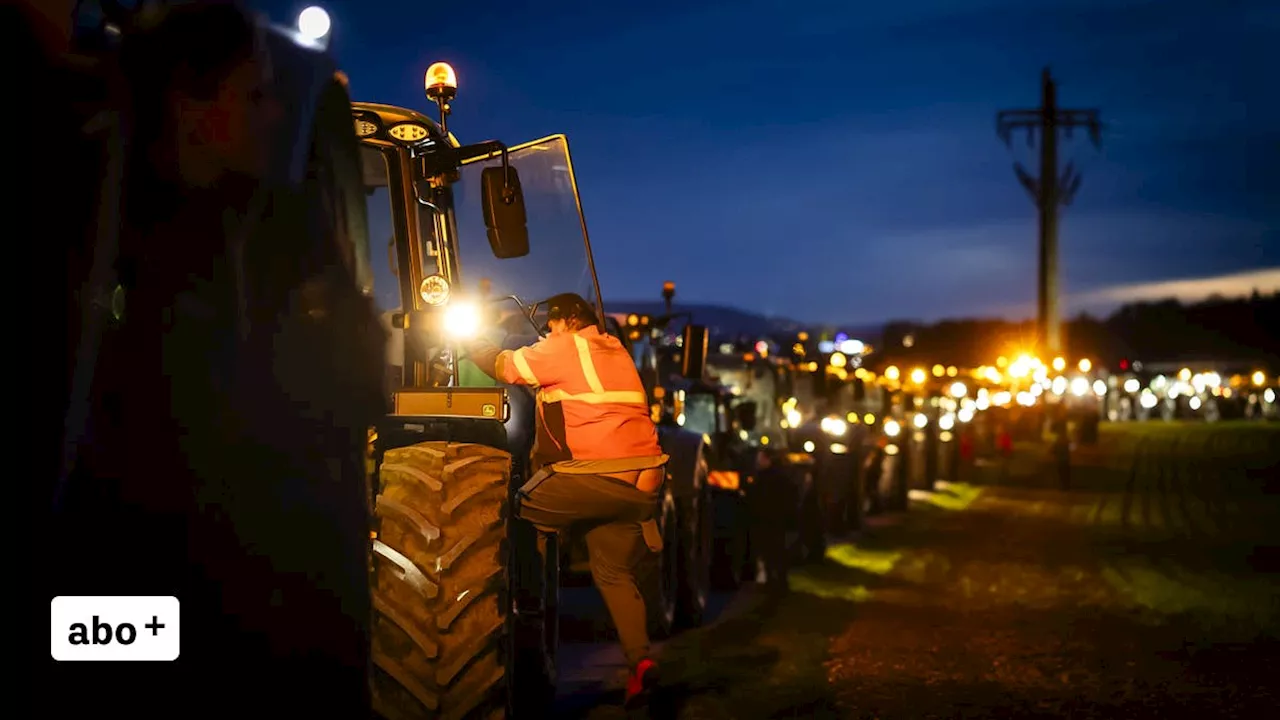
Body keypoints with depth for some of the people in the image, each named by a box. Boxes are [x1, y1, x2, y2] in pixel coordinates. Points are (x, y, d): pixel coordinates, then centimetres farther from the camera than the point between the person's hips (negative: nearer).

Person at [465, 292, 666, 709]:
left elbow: (505, 367, 5)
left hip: (599, 475, -8)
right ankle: (640, 661, -1)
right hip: (641, 479, 8)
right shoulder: (616, 352, 25)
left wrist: (470, 339, 20)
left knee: (518, 512, 6)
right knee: (615, 572, 12)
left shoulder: (566, 348, 0)